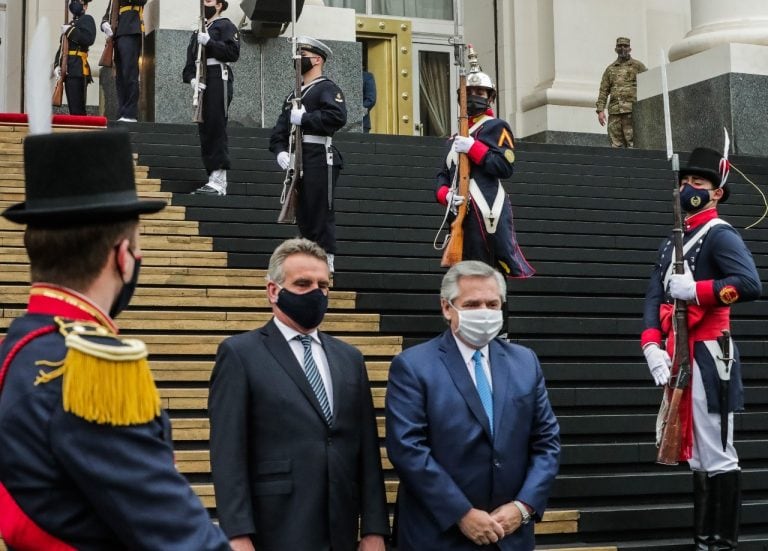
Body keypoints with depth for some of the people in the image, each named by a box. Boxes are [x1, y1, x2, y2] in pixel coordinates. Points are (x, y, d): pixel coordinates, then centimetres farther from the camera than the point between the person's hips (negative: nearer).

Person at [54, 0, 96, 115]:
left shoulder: (87, 20, 3)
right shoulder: (69, 25, 26)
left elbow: (89, 39, -16)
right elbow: (61, 48, 21)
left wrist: (70, 31, -9)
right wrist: (57, 65, 6)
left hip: (78, 70, -8)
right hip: (68, 71, 8)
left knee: (77, 107, -14)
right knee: (72, 106, 7)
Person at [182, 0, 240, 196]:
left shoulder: (226, 26, 5)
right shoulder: (198, 32, 25)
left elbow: (233, 53, -10)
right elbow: (189, 63, 16)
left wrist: (209, 42, -16)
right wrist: (192, 79, -4)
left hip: (219, 79, -8)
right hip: (202, 85, 8)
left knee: (216, 129, -14)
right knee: (204, 132, 4)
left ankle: (219, 181, -18)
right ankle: (214, 180, 5)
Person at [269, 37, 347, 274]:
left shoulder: (328, 88, -1)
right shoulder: (294, 95, 25)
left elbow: (337, 117, -20)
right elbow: (279, 129, 17)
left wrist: (304, 118, -16)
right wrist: (280, 151, -1)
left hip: (320, 158, -8)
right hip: (297, 160, 8)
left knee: (321, 211, -8)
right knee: (302, 213, 10)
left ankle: (326, 260, -6)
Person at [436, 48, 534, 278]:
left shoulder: (497, 127, 3)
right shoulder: (459, 136, 25)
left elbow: (506, 167, -11)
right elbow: (443, 175, 18)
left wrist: (473, 147, -14)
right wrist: (446, 195, -3)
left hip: (489, 214, -7)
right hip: (463, 214, 7)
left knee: (510, 264, -16)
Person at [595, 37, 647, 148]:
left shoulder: (638, 66, 9)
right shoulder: (610, 69, 19)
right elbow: (603, 91, 15)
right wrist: (600, 110, 4)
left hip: (631, 110, -3)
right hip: (614, 111, 3)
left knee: (632, 143, -9)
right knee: (616, 145, 0)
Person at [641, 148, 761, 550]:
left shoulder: (720, 235, -6)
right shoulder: (672, 243, 20)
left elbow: (751, 284, -24)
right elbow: (654, 298, 10)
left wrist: (694, 289, -21)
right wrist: (652, 346, -5)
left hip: (708, 357, -9)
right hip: (680, 359, 9)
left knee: (717, 456, -5)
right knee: (697, 456, 14)